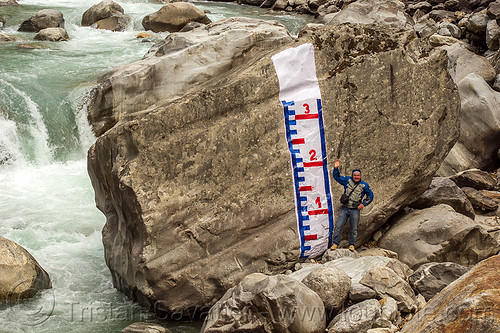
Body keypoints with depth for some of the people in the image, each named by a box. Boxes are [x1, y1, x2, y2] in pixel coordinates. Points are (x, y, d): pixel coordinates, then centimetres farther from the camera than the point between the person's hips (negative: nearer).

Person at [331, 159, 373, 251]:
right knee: (338, 226, -3)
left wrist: (363, 204, -6)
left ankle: (352, 244, 20)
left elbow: (370, 196, 7)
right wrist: (336, 168, -4)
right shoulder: (347, 180, 2)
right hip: (344, 208, 1)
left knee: (354, 229, 5)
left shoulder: (364, 185, -1)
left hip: (355, 210, -1)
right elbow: (337, 177, 11)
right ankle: (335, 243, 6)